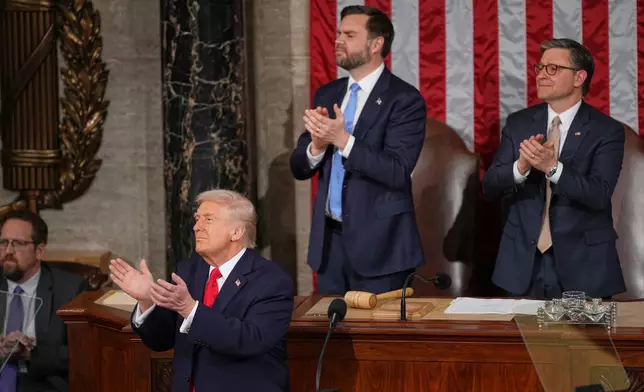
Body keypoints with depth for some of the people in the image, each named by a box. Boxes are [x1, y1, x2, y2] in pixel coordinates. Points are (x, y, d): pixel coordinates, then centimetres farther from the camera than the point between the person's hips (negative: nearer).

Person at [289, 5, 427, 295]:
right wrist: (317, 146, -14)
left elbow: (397, 172, -19)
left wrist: (343, 140, -27)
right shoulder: (327, 95, 10)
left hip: (377, 240, -6)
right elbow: (298, 168, 8)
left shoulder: (404, 99, -9)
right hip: (328, 238, 6)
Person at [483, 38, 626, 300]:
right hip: (524, 261, 3)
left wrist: (553, 167, -30)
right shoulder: (518, 123, 6)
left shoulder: (607, 130, -5)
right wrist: (521, 167, -21)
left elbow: (599, 195, -17)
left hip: (583, 263, -3)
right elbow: (490, 186, 0)